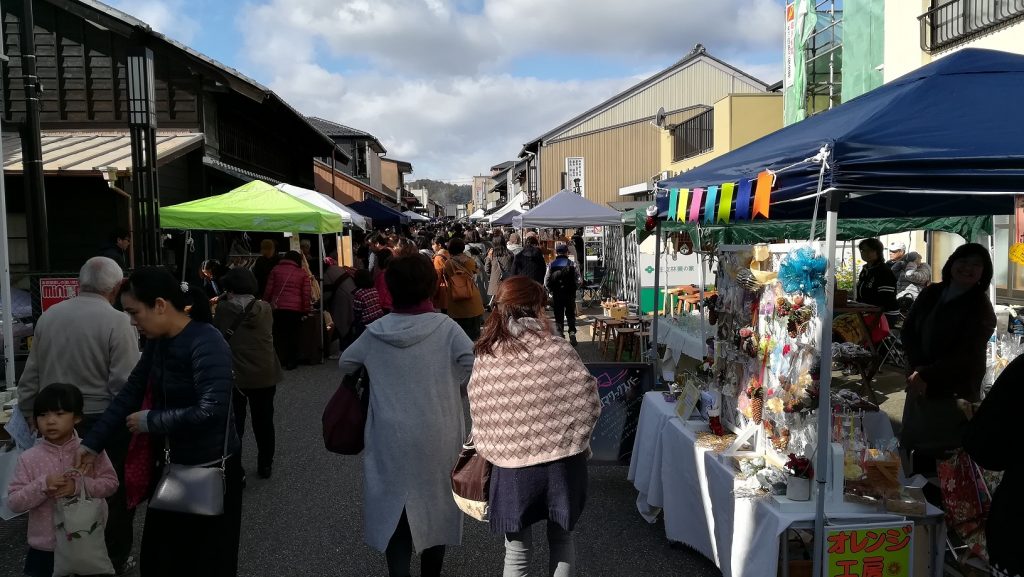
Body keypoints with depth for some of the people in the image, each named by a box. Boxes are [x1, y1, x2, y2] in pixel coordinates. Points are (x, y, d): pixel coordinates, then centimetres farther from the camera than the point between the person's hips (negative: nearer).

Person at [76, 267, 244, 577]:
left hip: (210, 467, -8)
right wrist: (93, 443, 3)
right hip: (170, 463, 8)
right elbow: (131, 391, 7)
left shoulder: (207, 344, -25)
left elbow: (211, 410, -31)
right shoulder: (158, 341, 1)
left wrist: (150, 421, -19)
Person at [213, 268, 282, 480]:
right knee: (263, 421, 16)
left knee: (234, 424, 10)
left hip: (233, 375, -2)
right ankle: (265, 466, 28)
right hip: (264, 374, 2)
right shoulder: (265, 309, -1)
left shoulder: (223, 309, -9)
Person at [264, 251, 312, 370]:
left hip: (277, 308, 1)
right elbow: (307, 293, 0)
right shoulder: (302, 273, 7)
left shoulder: (276, 270, 10)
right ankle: (291, 362, 8)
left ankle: (278, 360, 9)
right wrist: (306, 310, 4)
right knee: (293, 335, 6)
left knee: (278, 335, 8)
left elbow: (268, 290, 7)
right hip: (295, 309, -1)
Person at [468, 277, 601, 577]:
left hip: (510, 466, 1)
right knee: (561, 540, 22)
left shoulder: (484, 359, -7)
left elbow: (478, 415, -3)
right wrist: (576, 442, 8)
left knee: (517, 552, 16)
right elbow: (588, 405, -9)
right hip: (561, 462, 0)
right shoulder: (559, 351, -12)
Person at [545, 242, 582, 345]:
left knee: (558, 316, 10)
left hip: (556, 295, 0)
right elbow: (578, 281, -8)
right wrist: (574, 289, 10)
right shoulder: (572, 264, -7)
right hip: (570, 295, 0)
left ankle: (560, 334, 8)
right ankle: (572, 332, 2)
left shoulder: (551, 265, -4)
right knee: (571, 315, 13)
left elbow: (546, 282, -5)